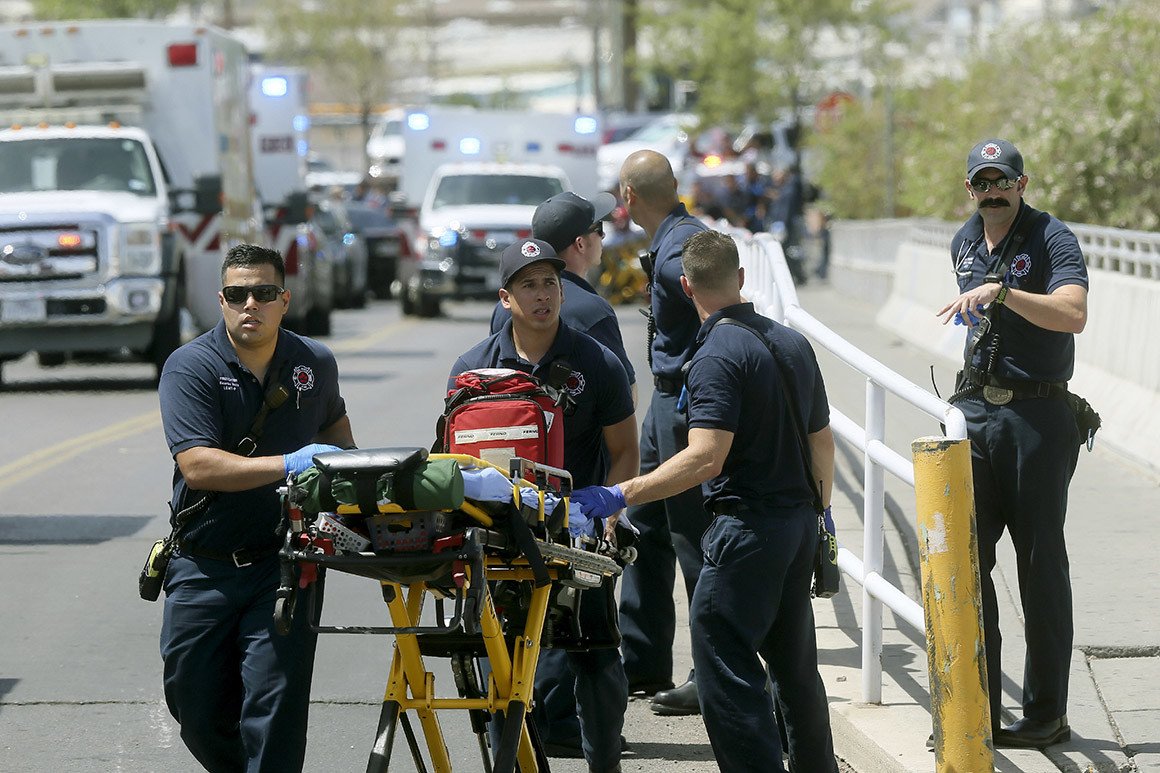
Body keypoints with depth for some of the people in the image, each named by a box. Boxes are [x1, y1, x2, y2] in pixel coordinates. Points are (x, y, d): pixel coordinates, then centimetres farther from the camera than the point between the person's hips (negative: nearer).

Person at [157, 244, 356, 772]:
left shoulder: (315, 363, 7)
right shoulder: (190, 368, -7)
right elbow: (198, 465, -21)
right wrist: (288, 465, -29)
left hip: (283, 565, 1)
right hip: (203, 567, -1)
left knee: (275, 705, -12)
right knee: (197, 709, 7)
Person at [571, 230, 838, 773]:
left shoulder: (717, 356, -16)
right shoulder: (793, 343, 10)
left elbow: (706, 459, -26)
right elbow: (822, 442, 17)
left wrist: (621, 495, -28)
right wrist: (819, 514, 30)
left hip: (747, 525, -9)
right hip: (799, 521, 9)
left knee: (723, 666, -7)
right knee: (794, 663, 20)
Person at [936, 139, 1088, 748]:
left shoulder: (1053, 239, -10)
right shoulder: (964, 244, 12)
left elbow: (1072, 314, -28)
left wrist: (999, 292, -36)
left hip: (1038, 417, -6)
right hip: (974, 412, 6)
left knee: (1040, 562, 0)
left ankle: (1046, 714, 7)